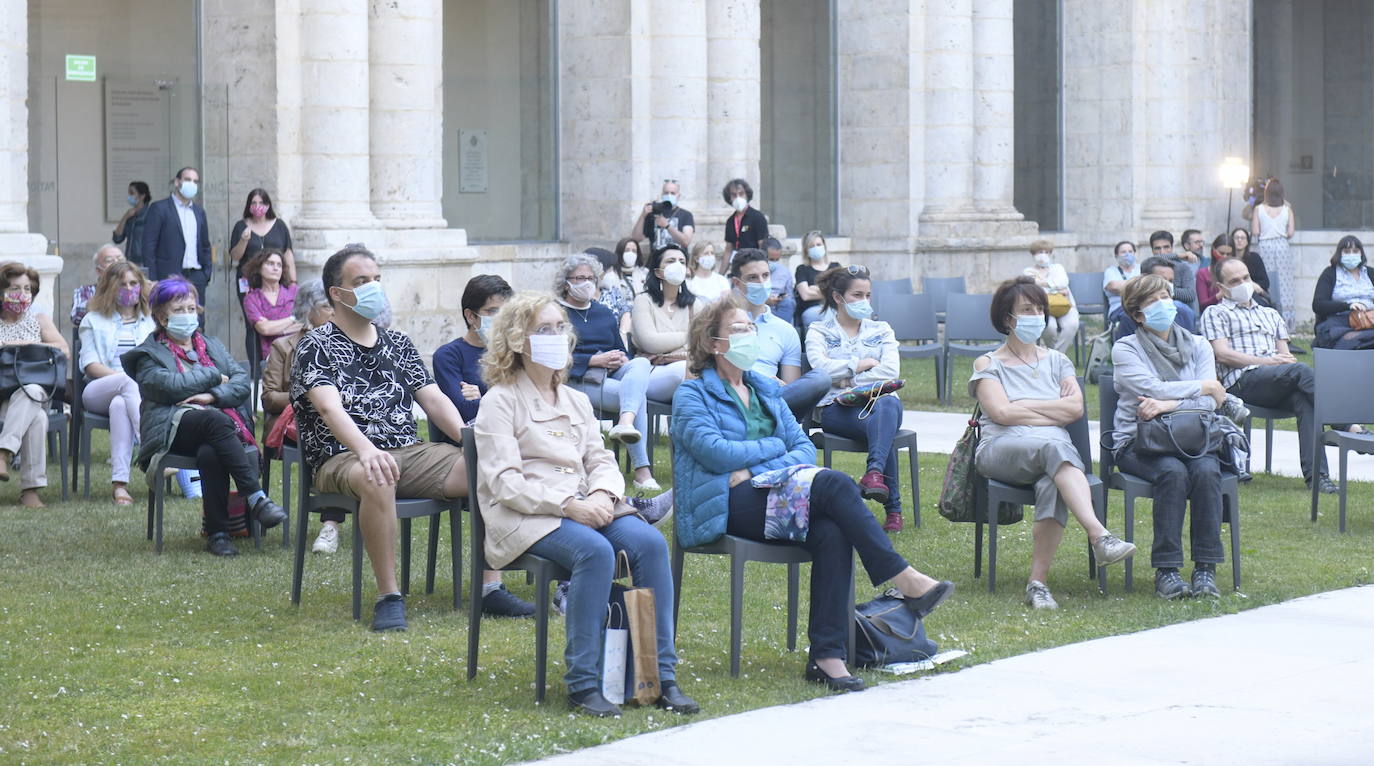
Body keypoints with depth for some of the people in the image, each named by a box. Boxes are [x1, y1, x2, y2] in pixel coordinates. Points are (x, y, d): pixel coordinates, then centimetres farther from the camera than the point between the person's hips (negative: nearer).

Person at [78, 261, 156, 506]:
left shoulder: (151, 322, 27)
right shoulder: (94, 321, 21)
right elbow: (89, 364, 6)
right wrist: (121, 377, -12)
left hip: (143, 391, 1)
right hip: (98, 392, 0)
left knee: (120, 405, -39)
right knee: (127, 383, -39)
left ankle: (119, 483, -50)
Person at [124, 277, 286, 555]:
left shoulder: (211, 345, 27)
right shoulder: (149, 354, 14)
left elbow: (242, 380, 10)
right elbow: (170, 385, -8)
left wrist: (213, 396, -9)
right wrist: (214, 376, 2)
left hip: (220, 422, 3)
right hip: (175, 426, -3)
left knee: (210, 454, -36)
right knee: (216, 420, -37)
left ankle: (217, 533, -33)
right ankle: (255, 497, -40)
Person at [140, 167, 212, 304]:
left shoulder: (199, 211, 17)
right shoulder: (159, 208, -1)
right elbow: (149, 246, -5)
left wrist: (207, 274, 11)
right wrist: (152, 281, -11)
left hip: (196, 277, 5)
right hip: (169, 276, -5)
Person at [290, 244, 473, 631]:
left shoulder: (397, 343, 19)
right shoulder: (316, 346, 0)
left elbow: (434, 399, 12)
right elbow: (330, 408, -17)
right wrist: (367, 451, -37)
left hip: (410, 452, 6)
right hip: (343, 459, -5)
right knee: (377, 480, -40)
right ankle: (388, 595, -31)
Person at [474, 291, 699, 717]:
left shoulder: (576, 401, 23)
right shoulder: (500, 402, 2)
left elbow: (601, 460, 16)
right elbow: (504, 482, -9)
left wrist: (602, 494, -9)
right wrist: (568, 505, -20)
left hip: (586, 506, 6)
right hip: (526, 518, -6)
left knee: (650, 542, -23)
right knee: (595, 550, -35)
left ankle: (661, 675, -21)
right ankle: (583, 683, -29)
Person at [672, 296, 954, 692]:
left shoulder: (767, 389, 25)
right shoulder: (692, 395, 6)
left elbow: (804, 446, 14)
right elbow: (715, 451, -11)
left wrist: (752, 469, -6)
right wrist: (774, 447, 1)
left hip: (772, 494, 6)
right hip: (726, 508, -6)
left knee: (832, 532, -30)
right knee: (833, 484, -28)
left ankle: (826, 655, -33)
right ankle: (905, 581, -27)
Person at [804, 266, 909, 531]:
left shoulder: (881, 330, 22)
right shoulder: (819, 332, 15)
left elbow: (892, 371, 4)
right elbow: (821, 367, -7)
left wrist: (848, 380, -4)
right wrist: (861, 365, 1)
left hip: (880, 400, 2)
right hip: (837, 407, -2)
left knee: (889, 404, -39)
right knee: (880, 427, -37)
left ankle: (874, 473, -58)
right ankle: (893, 506, -43)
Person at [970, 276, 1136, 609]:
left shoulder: (1057, 361, 25)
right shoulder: (988, 364, 15)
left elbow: (1076, 408, 8)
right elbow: (1001, 413, -3)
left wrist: (1022, 407, 2)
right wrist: (1053, 409, 1)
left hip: (1056, 449, 3)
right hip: (1002, 450, -3)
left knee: (1053, 485, -38)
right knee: (1053, 447, -39)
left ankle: (1038, 582, -40)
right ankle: (1100, 536, -55)